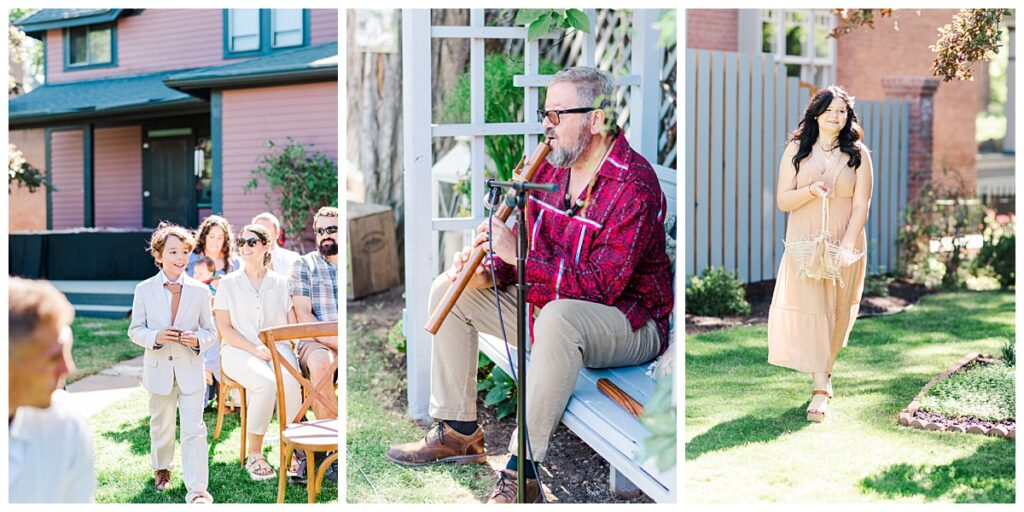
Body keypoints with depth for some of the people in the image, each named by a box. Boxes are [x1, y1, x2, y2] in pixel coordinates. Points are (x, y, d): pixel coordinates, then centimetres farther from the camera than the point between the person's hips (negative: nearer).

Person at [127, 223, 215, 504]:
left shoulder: (200, 290, -1)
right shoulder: (144, 289, -1)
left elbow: (210, 331, 4)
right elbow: (135, 330, 2)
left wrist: (197, 340, -19)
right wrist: (155, 337, -18)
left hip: (191, 369, -1)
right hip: (158, 369, 1)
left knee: (194, 429, -6)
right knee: (161, 425, 19)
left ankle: (197, 489, -5)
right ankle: (161, 469, 44)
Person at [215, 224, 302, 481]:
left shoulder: (280, 283, 14)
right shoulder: (228, 283, 9)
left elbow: (292, 325, 11)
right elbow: (225, 328, 2)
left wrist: (278, 347, -10)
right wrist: (254, 349, -12)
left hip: (277, 347, 2)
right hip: (238, 350, -1)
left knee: (290, 380, -34)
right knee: (265, 383, -35)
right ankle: (254, 454, -22)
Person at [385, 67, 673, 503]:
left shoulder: (634, 188, -23)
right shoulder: (551, 165, 3)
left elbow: (601, 286, -30)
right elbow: (527, 248, 7)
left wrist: (519, 256, -32)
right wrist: (490, 270, -14)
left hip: (629, 323, -9)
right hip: (549, 302, 9)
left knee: (557, 316, -42)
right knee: (450, 288, 3)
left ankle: (523, 472, -31)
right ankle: (458, 432, 8)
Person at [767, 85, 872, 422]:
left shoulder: (857, 154, 3)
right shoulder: (796, 150, 5)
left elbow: (860, 206, -2)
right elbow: (783, 201, 2)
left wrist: (846, 246, -13)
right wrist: (811, 191, -18)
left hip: (845, 245, 1)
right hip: (804, 244, 0)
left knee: (837, 313, 6)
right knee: (808, 309, -12)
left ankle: (823, 375, 25)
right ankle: (821, 388, -12)